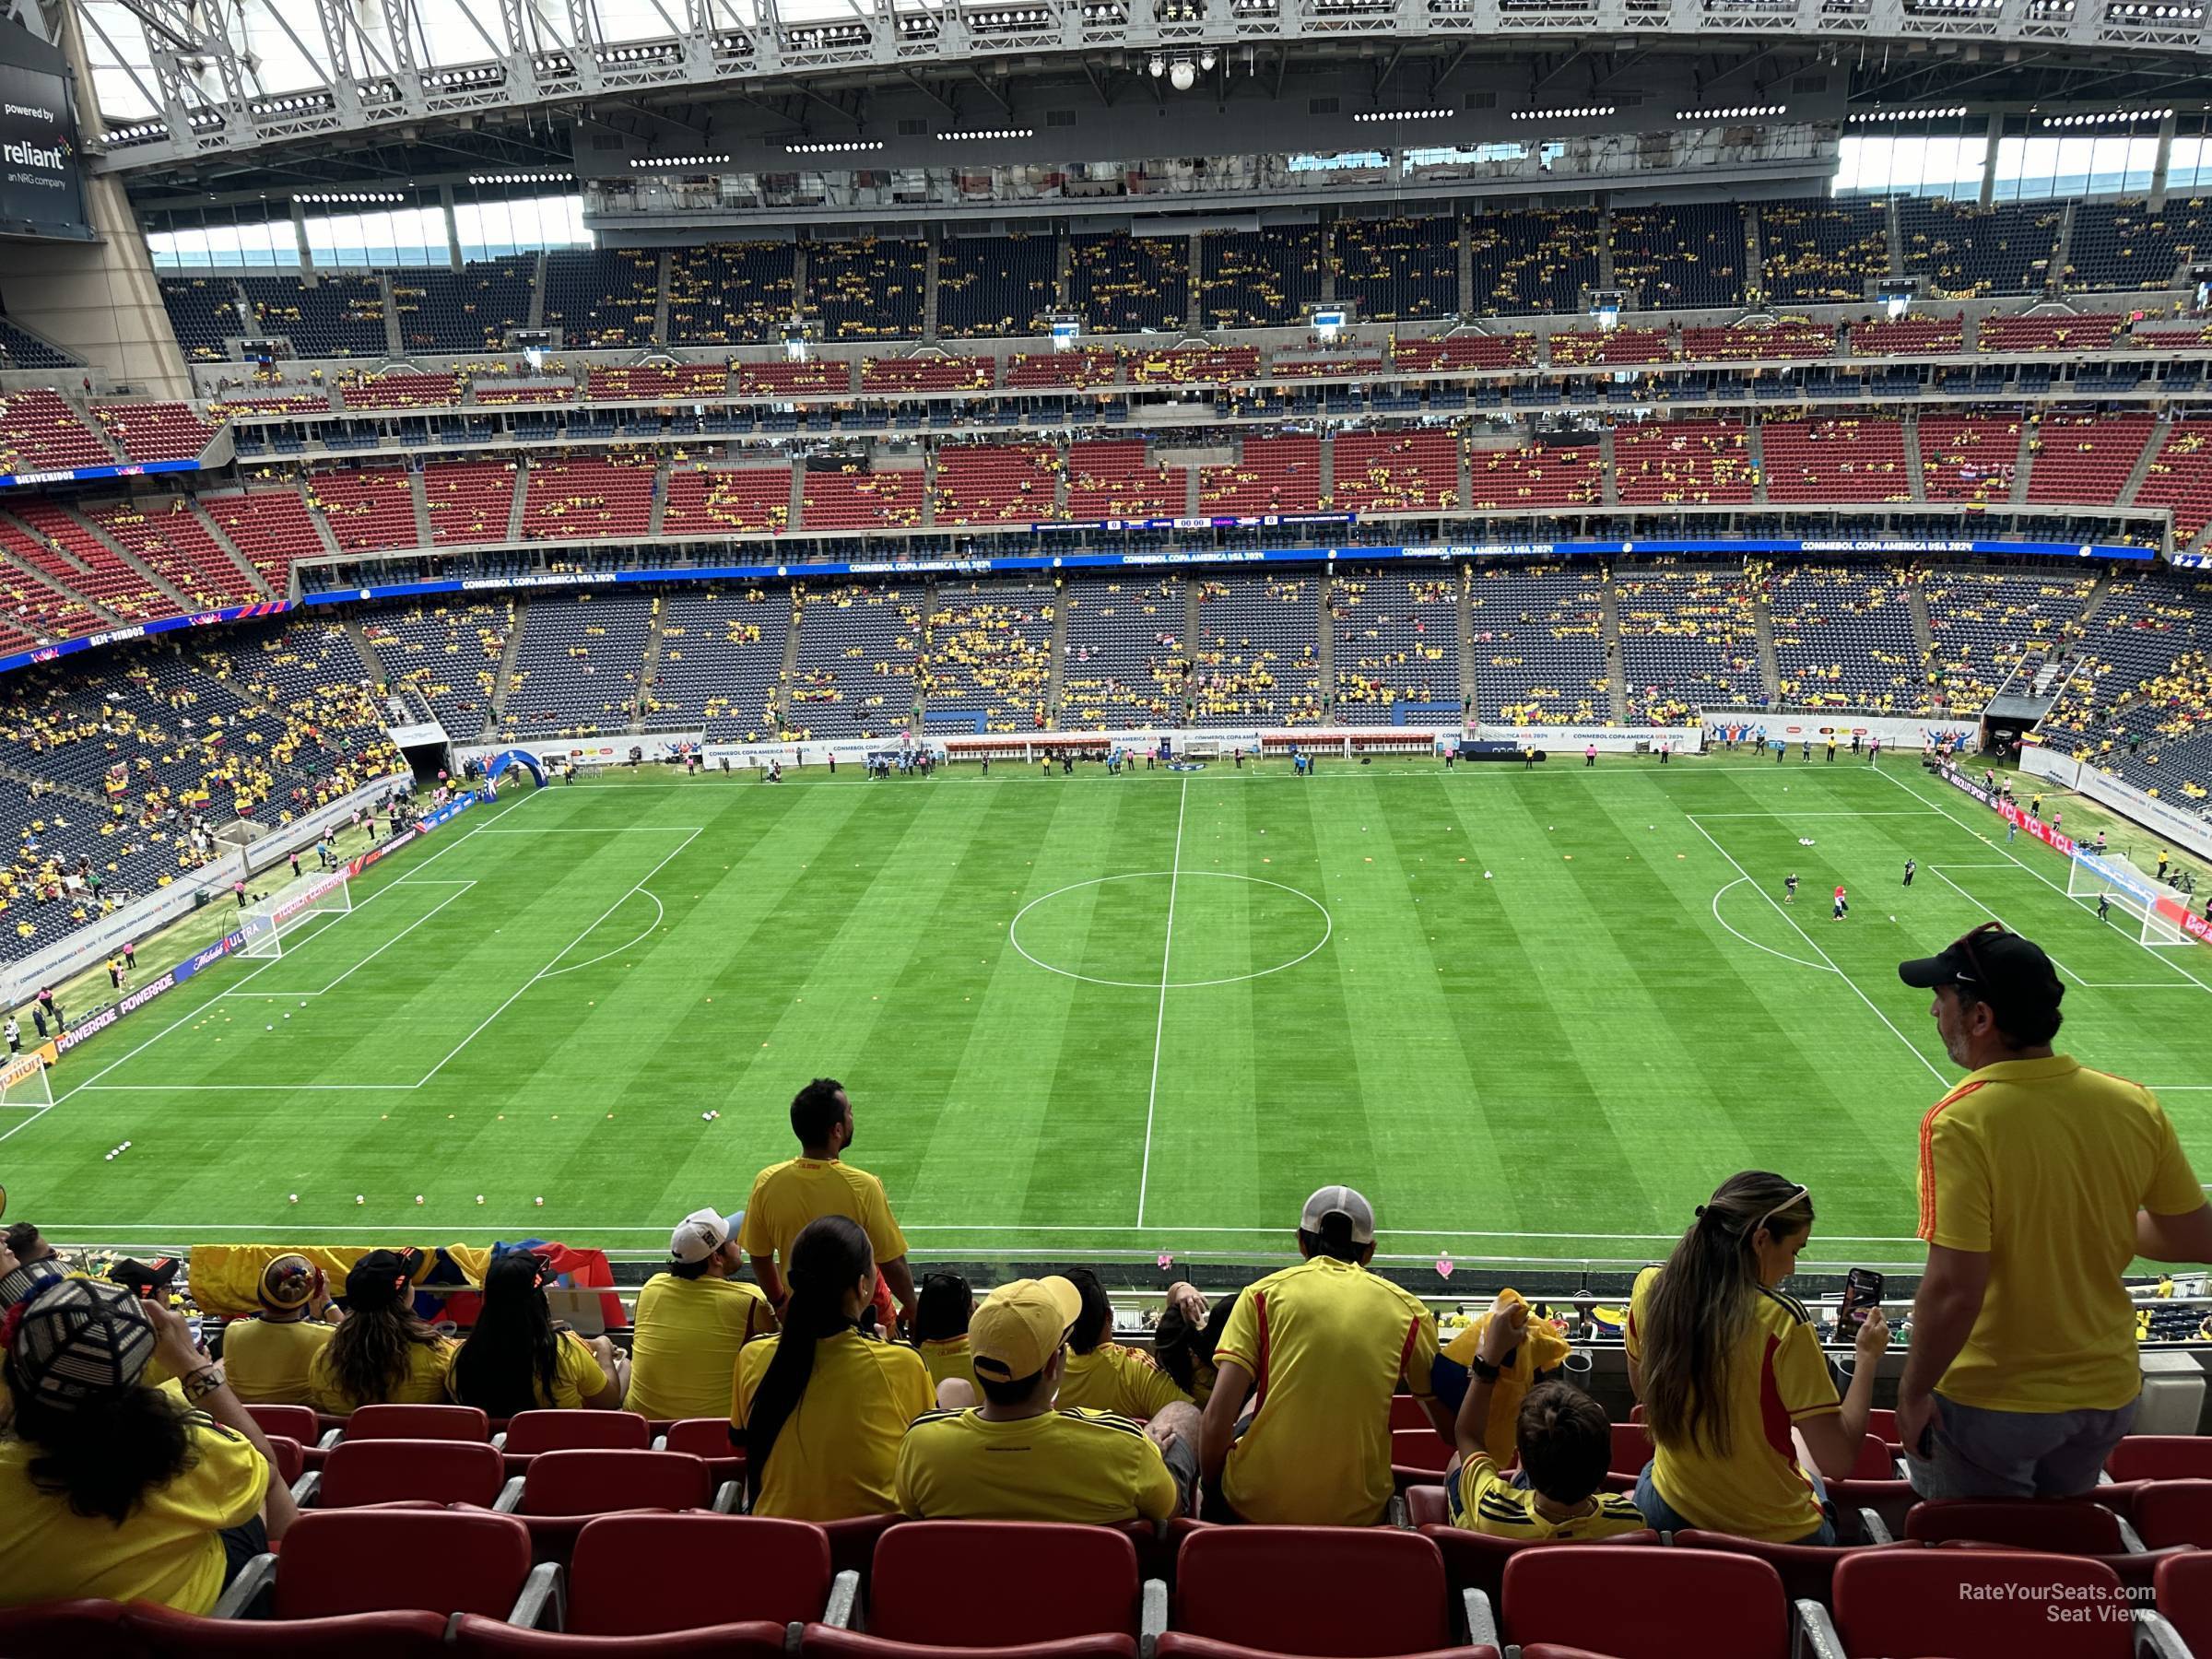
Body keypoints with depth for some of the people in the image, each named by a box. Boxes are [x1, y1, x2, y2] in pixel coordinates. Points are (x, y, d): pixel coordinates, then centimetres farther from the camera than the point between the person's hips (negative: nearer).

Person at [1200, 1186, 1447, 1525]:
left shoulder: (1263, 1294, -1)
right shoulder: (1409, 1311, 3)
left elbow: (1219, 1415, -8)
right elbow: (1451, 1431, 9)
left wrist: (1211, 1496, 7)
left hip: (1257, 1507, -1)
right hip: (1359, 1514, 2)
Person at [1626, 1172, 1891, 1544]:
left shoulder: (1650, 1288, -10)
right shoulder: (1782, 1322, -26)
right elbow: (1838, 1462, -20)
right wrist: (1867, 1357, -10)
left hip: (1669, 1515, 3)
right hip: (1774, 1536, -3)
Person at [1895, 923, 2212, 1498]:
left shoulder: (1960, 1122, -27)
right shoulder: (2135, 1105, -10)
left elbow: (1953, 1291, -28)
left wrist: (1913, 1392, -15)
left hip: (1990, 1406, -5)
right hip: (2107, 1395, 6)